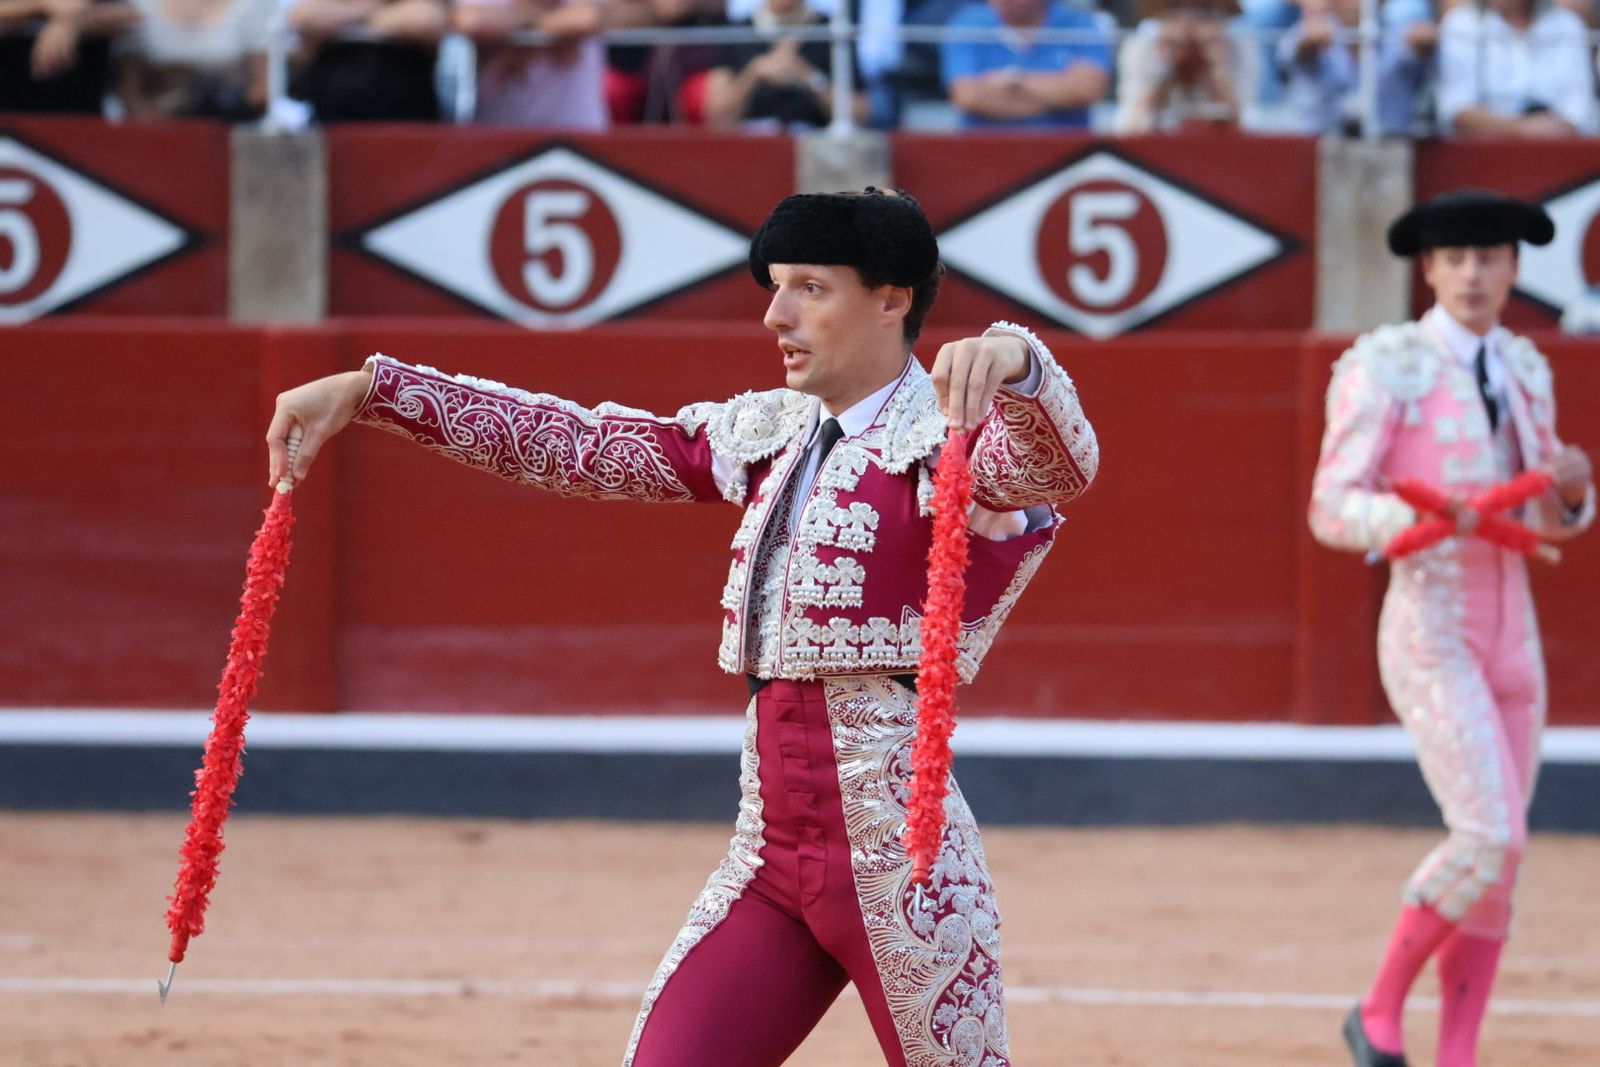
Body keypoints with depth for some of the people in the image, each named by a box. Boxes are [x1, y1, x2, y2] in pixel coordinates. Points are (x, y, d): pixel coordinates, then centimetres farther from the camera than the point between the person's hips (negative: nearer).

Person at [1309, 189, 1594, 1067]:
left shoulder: (1523, 370, 12)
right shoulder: (1385, 367, -8)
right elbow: (1332, 508, -12)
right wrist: (1412, 518, -29)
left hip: (1511, 628, 7)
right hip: (1429, 627, -7)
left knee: (1498, 858, 5)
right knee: (1489, 836, -18)